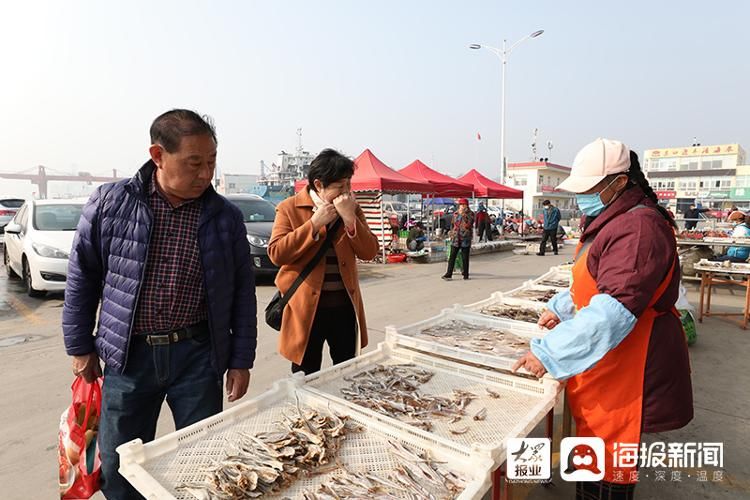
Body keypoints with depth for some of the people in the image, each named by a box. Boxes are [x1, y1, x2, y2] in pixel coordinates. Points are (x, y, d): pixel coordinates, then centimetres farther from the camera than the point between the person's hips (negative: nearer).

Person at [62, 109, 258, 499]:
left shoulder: (225, 216, -4)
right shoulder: (109, 204, -5)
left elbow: (243, 291, 1)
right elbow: (82, 278, 5)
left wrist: (241, 361, 1)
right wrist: (79, 347, 8)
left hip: (197, 354, 0)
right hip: (128, 355, 1)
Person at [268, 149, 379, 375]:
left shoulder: (351, 209, 5)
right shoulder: (289, 208, -5)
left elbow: (369, 252, -2)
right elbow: (276, 254, -15)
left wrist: (350, 218, -16)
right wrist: (314, 223, -19)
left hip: (345, 305, 4)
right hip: (307, 306, -3)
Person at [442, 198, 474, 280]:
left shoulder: (470, 214, 0)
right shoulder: (455, 214, 11)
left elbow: (468, 224, -16)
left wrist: (463, 215, -17)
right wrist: (451, 234, 14)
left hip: (465, 238, -3)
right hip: (455, 238, 3)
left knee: (465, 257, 3)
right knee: (452, 256, 0)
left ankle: (466, 274, 13)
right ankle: (449, 274, 2)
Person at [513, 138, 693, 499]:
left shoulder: (638, 227, -23)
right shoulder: (613, 221, 12)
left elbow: (614, 310, -31)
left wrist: (548, 351, -30)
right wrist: (560, 307, 16)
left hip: (624, 372, -10)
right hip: (606, 362, 10)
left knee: (603, 466, 3)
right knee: (599, 450, 22)